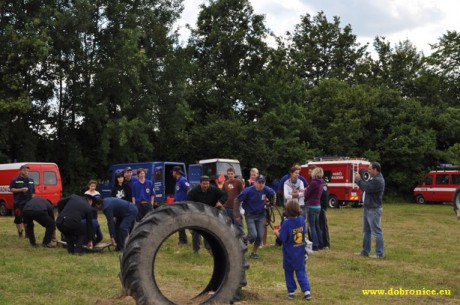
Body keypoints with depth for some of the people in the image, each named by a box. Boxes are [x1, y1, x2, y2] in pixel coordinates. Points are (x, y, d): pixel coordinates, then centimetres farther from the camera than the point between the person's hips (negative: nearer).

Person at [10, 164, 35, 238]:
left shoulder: (31, 180, 13)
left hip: (28, 202, 3)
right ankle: (20, 232, 7)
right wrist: (21, 190, -17)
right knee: (18, 217, -2)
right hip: (18, 203, -3)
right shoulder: (15, 180, 0)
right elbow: (11, 189, -5)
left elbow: (33, 192, 16)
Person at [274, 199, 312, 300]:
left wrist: (277, 233, 0)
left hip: (289, 253, -4)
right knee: (301, 271, 11)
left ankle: (291, 291, 17)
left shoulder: (286, 223, -22)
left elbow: (283, 238, -21)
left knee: (288, 271, 13)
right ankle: (306, 291, 1)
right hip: (300, 251, 4)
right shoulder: (301, 219, -6)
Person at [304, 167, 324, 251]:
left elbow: (306, 194, -9)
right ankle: (320, 244, 20)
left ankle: (315, 246, -2)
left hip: (312, 206, -8)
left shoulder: (314, 183, -18)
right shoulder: (320, 183, 9)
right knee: (317, 226, 16)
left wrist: (306, 190, 10)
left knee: (312, 226, -2)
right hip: (318, 206, 8)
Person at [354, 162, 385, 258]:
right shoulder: (373, 179, 15)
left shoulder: (378, 180, -18)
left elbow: (367, 188, -24)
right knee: (366, 231, 16)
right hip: (367, 209, 11)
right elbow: (366, 186, 16)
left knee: (377, 231, -7)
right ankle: (365, 251, 24)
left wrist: (359, 179, -12)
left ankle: (380, 253, -4)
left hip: (373, 210, -11)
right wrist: (358, 179, 3)